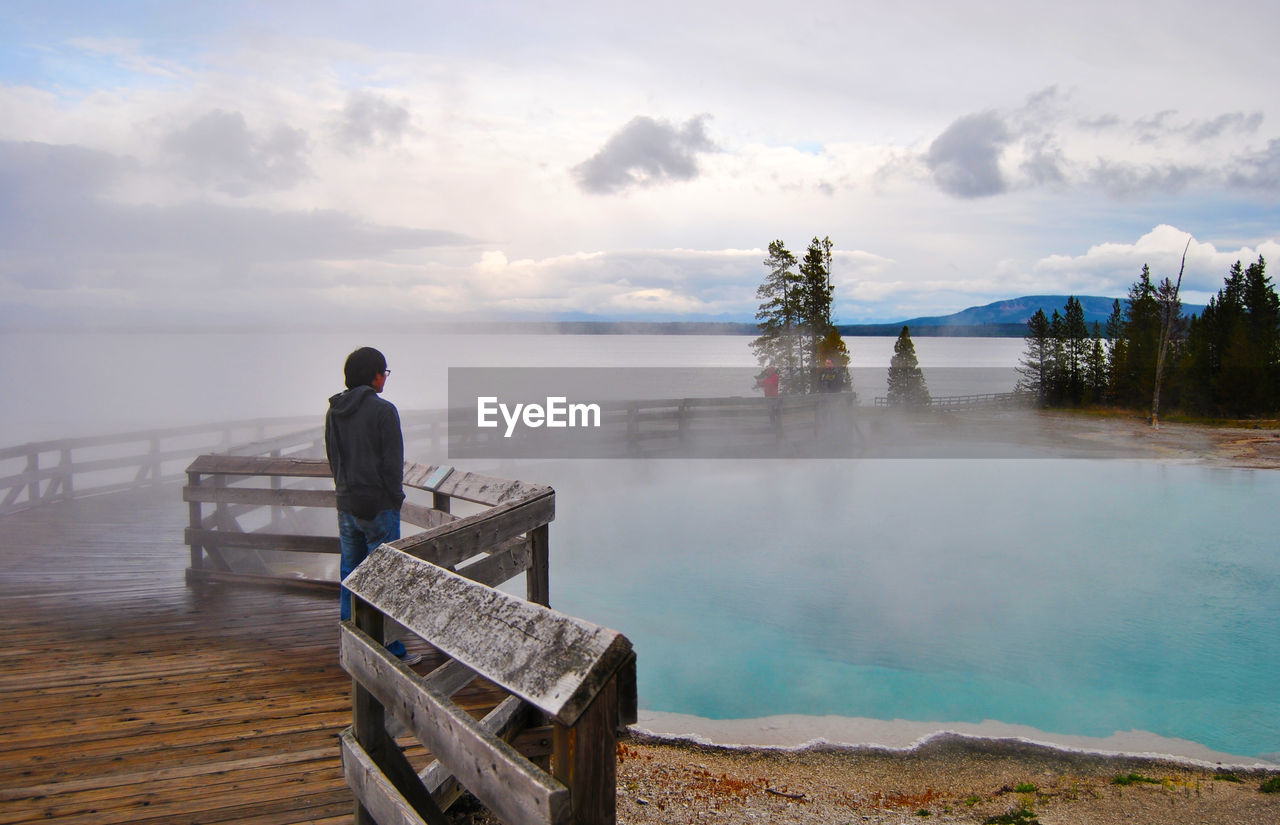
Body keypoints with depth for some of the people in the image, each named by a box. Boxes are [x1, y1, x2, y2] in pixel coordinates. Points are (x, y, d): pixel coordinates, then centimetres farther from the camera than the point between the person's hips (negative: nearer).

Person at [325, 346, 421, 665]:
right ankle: (392, 651, 8)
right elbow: (392, 462, -14)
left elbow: (333, 459, 12)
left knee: (350, 578, 13)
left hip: (346, 506, 6)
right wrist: (395, 498, -2)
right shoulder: (383, 410, -14)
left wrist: (346, 492, 16)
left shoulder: (333, 412, 8)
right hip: (379, 507, -6)